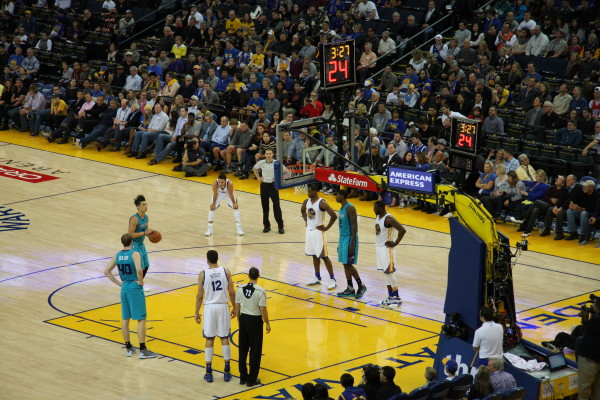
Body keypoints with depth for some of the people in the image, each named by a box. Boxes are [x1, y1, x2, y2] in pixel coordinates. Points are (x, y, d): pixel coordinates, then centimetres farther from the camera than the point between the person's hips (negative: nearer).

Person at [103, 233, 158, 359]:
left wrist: (118, 283, 8)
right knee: (141, 319, -1)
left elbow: (107, 271, 5)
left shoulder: (117, 256, 4)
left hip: (124, 288, 6)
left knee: (125, 319, 14)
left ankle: (128, 348, 20)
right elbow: (139, 269, -29)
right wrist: (141, 282, -13)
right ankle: (143, 350, -2)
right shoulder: (135, 254, -14)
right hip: (135, 288, -6)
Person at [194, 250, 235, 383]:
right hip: (223, 307, 1)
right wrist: (235, 308, 13)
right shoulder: (226, 271, -4)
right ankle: (227, 372, 9)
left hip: (210, 308, -1)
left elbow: (200, 296, -5)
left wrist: (197, 313, 6)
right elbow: (232, 293, -1)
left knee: (209, 340, 7)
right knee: (224, 338, 9)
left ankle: (209, 373, 8)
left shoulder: (203, 274, -8)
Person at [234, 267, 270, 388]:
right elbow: (263, 309, -15)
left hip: (243, 319, 4)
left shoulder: (240, 288, -4)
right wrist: (267, 324, -1)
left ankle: (243, 377, 21)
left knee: (243, 349, 15)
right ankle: (252, 379, 10)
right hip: (255, 320, -4)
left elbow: (237, 307, 2)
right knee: (255, 350, 6)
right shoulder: (260, 291, -16)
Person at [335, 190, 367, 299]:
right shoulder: (342, 208, 13)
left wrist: (352, 243, -23)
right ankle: (350, 289, 13)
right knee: (345, 264, 9)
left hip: (350, 238, -9)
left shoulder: (350, 208, -16)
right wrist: (340, 243, 22)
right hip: (343, 238, 9)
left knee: (348, 264, -8)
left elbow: (354, 226, -19)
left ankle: (361, 286, 3)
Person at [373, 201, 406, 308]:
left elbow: (402, 230, -27)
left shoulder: (388, 219, -21)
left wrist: (395, 244, -20)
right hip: (379, 247, 9)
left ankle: (397, 298, 2)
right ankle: (391, 297, 18)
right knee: (386, 273, 12)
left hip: (387, 248, -9)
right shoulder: (377, 217, 6)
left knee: (389, 273, -6)